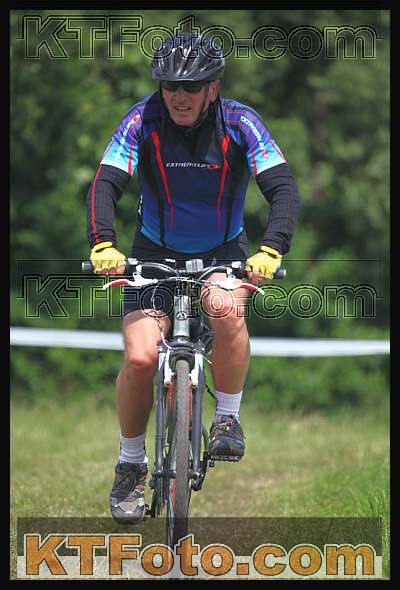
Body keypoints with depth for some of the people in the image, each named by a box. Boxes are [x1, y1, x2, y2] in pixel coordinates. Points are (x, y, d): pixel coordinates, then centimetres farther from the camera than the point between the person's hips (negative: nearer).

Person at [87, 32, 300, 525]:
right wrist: (103, 245, -43)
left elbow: (283, 189, -25)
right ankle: (130, 465, 6)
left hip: (223, 251, -1)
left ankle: (227, 419, -11)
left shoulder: (240, 124, -18)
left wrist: (271, 250, -43)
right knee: (140, 357, -17)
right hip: (156, 251, 1)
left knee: (227, 310, -34)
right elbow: (105, 185, -24)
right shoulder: (142, 121, -16)